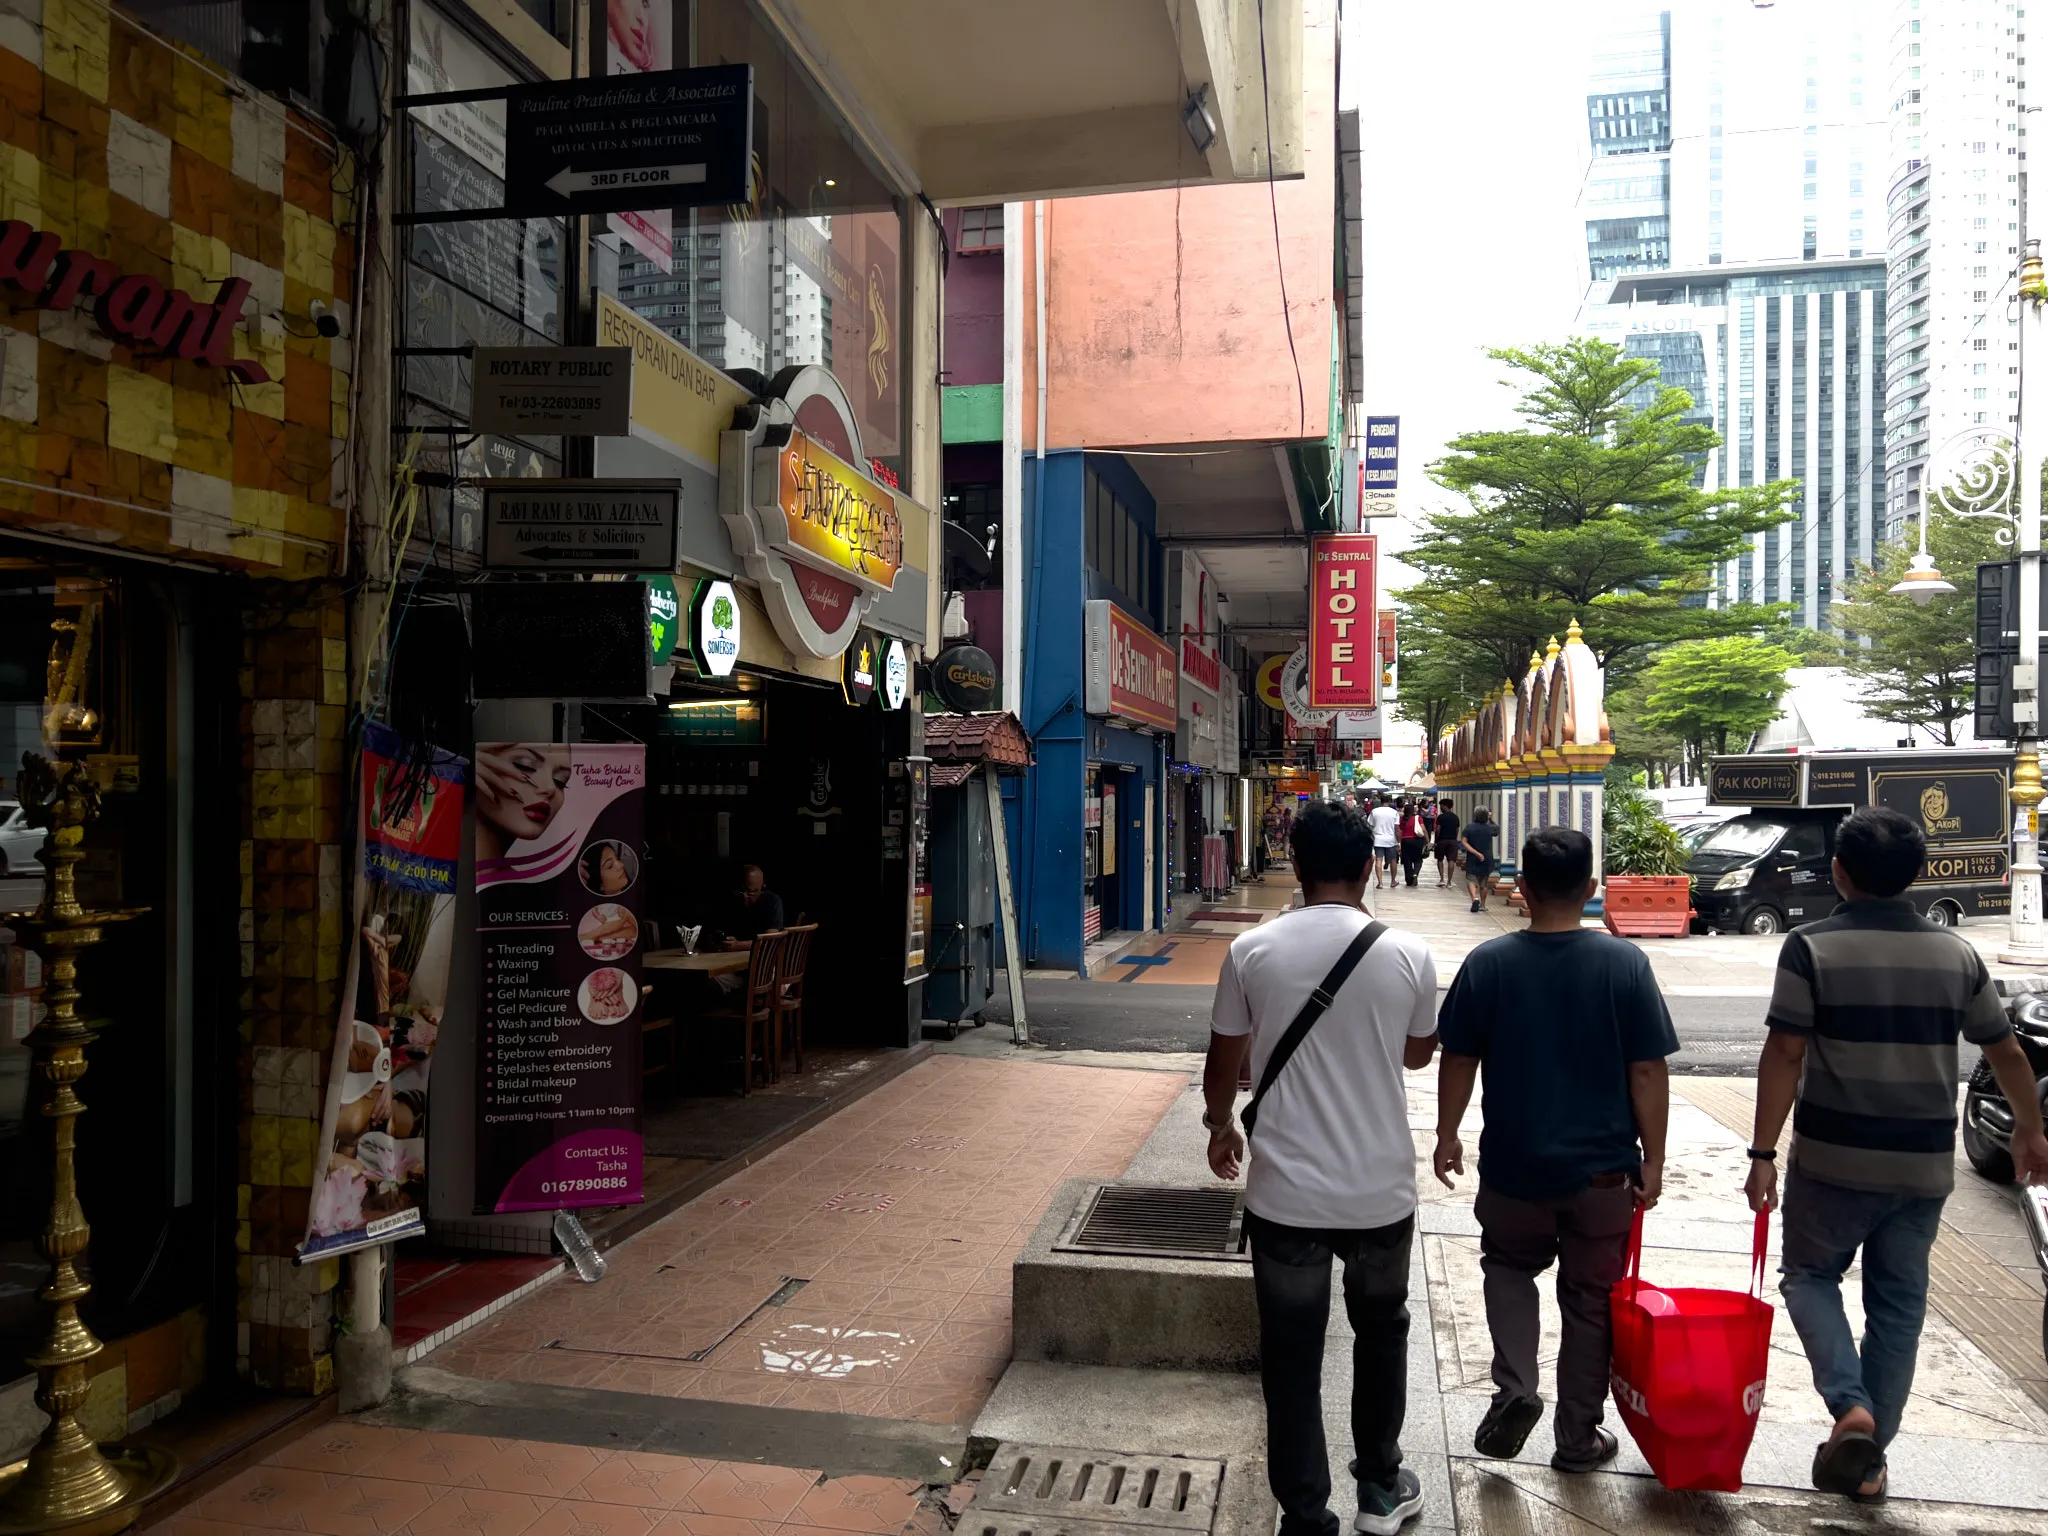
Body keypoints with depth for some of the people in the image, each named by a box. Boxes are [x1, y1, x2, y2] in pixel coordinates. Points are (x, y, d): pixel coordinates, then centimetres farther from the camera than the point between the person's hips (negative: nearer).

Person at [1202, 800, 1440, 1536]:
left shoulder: (1252, 951, -9)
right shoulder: (1407, 955, -7)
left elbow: (1224, 1060, 2)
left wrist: (1219, 1124, 21)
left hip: (1285, 1194, -2)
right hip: (1380, 1192, 2)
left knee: (1292, 1361, 10)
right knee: (1381, 1331, 26)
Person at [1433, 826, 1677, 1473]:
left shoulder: (1488, 962, -9)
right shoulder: (1625, 963, -10)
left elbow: (1458, 1061, -3)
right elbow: (1648, 1072, -8)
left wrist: (1448, 1135, 10)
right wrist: (1653, 1159, 1)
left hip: (1514, 1165, 0)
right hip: (1604, 1170, 0)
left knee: (1509, 1266, 24)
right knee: (1590, 1298, 16)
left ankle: (1514, 1388, 5)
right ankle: (1578, 1437, 26)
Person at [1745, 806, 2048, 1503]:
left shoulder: (1812, 948, -11)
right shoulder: (1956, 954, 2)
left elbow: (1784, 1055, -15)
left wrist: (1763, 1152, -9)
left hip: (1834, 1157, -3)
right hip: (1924, 1164, 4)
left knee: (1810, 1276, 16)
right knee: (1898, 1303, 15)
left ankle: (1849, 1404, -5)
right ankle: (1869, 1458, 21)